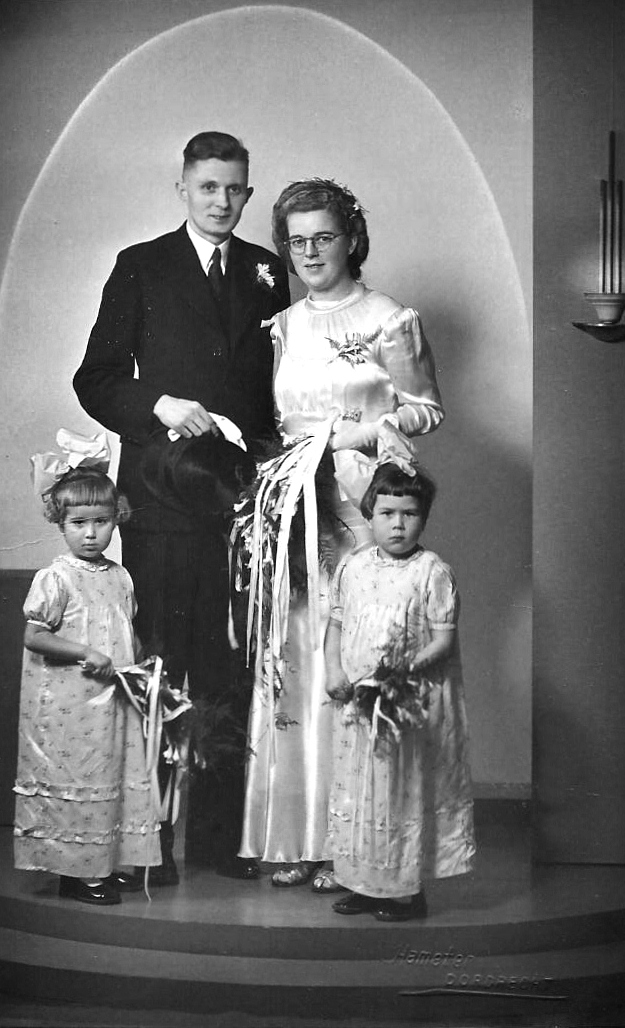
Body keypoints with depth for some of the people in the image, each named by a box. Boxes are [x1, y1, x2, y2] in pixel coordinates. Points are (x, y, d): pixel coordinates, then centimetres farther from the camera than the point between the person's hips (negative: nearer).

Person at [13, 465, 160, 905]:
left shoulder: (120, 577, 9)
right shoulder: (55, 579, -10)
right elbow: (33, 637, -14)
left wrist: (138, 665, 4)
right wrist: (85, 653, -21)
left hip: (115, 700, 7)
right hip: (69, 702, -7)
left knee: (120, 779, 11)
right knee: (77, 780, -1)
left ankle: (110, 863, 23)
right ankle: (77, 872, 10)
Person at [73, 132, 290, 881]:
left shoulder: (267, 272, 12)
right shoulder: (140, 267, 4)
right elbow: (95, 380, 2)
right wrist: (157, 405, -14)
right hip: (162, 496, -2)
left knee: (227, 670, 6)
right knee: (155, 666, 1)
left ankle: (219, 831, 15)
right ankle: (148, 834, 10)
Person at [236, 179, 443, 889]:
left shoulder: (391, 322, 2)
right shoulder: (281, 328, 17)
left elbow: (427, 410, 2)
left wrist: (357, 434, -8)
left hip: (359, 507, -4)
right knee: (290, 664, 0)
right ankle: (293, 836, 7)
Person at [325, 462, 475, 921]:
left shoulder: (434, 572, -8)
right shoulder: (352, 567, 7)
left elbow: (445, 639, -10)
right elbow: (336, 623, 13)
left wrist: (408, 668, -23)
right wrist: (334, 669, -2)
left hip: (415, 702, -5)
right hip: (361, 702, 5)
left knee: (407, 792, 2)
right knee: (359, 791, 11)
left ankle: (408, 890, 13)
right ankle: (364, 884, 24)